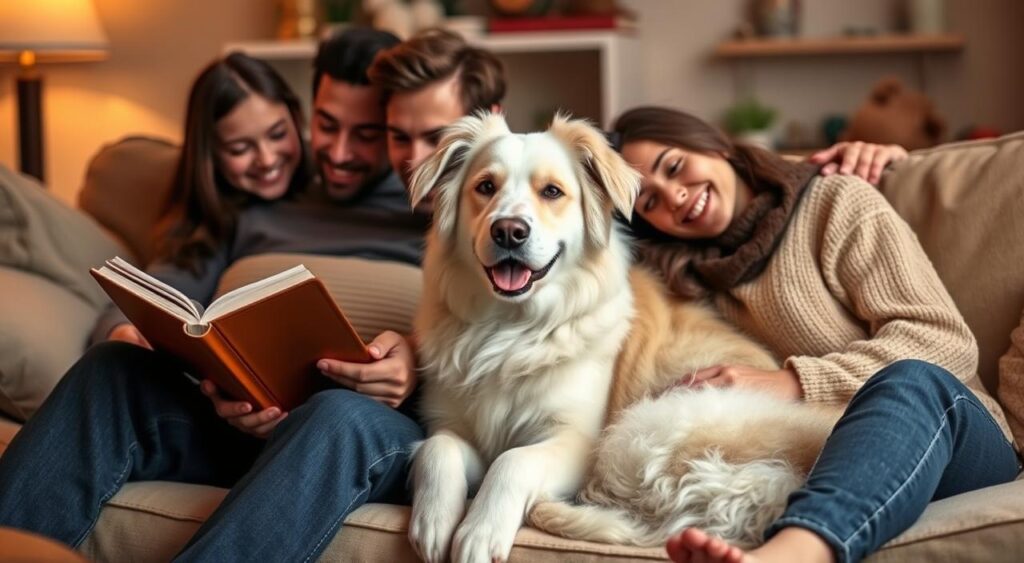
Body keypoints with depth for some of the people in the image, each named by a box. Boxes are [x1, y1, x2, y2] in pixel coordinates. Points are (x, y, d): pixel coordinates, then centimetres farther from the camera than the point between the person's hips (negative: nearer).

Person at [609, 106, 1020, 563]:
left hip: (952, 438, -4)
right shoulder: (693, 273, 18)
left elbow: (944, 341, -7)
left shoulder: (836, 202, 4)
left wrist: (793, 382, -16)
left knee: (911, 380, -39)